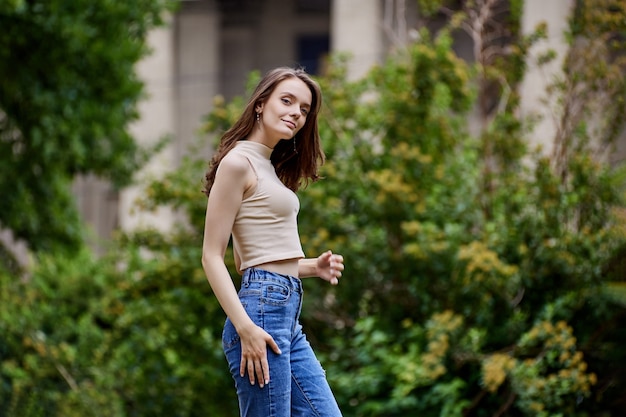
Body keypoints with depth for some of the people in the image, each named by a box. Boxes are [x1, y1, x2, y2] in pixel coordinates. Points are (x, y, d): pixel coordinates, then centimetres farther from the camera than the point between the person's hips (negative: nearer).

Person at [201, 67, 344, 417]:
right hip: (261, 308, -9)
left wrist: (314, 267, 7)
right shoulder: (238, 162, -7)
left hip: (289, 314, 9)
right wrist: (245, 328, -21)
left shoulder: (271, 167, 19)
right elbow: (212, 257, -13)